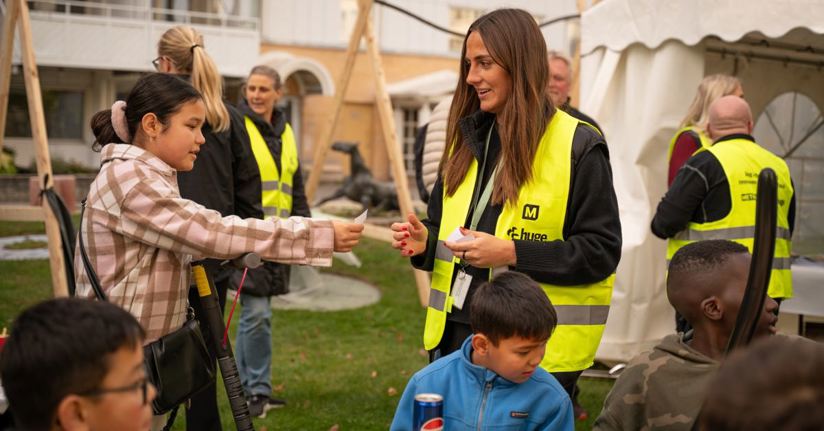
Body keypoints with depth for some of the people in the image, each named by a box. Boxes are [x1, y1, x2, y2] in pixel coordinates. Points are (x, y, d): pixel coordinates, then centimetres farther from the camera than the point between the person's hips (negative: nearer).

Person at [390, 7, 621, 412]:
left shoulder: (578, 146, -10)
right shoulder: (467, 139, 10)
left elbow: (601, 251, -13)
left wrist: (512, 253, -22)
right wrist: (425, 241, -5)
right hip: (456, 334, 6)